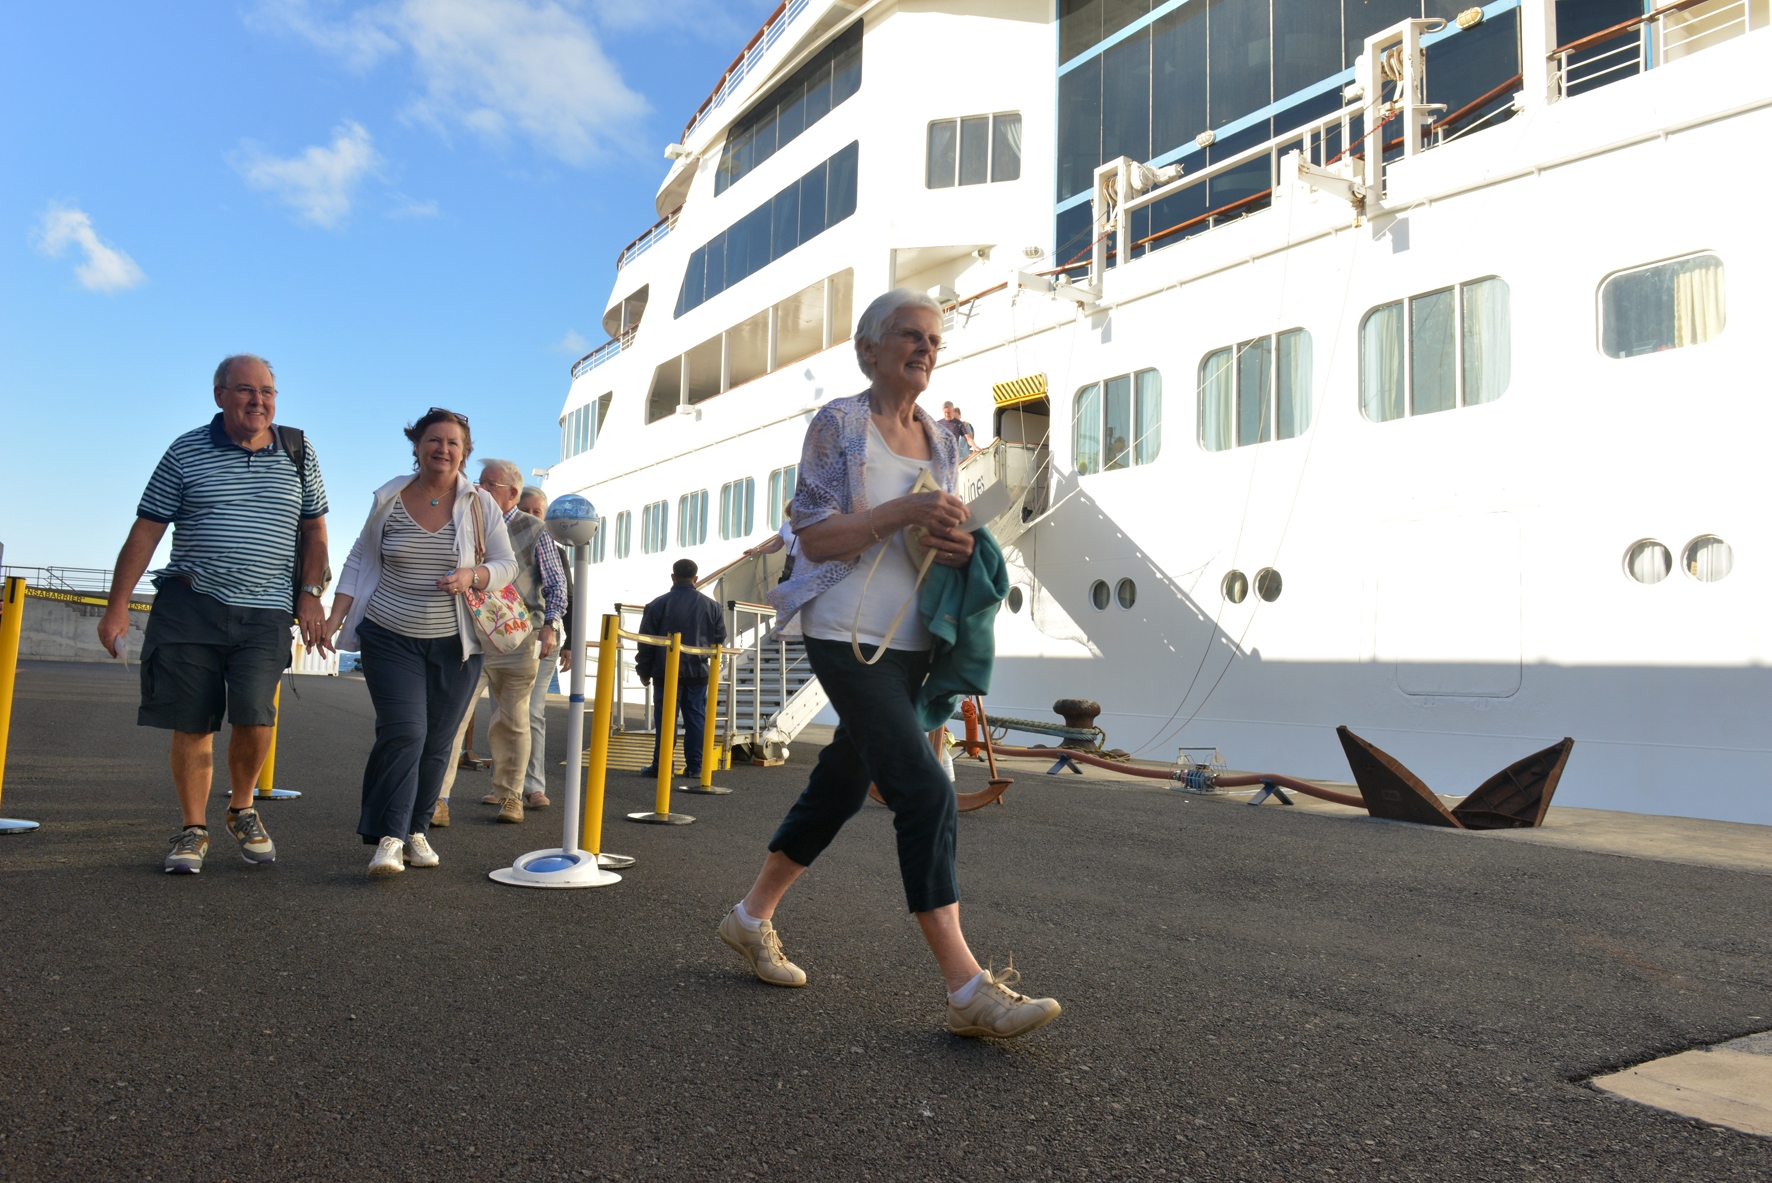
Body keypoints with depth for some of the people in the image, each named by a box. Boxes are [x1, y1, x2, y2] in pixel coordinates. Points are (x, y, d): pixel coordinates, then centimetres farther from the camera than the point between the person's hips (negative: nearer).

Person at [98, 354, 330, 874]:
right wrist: (117, 606, 0)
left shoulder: (298, 452, 9)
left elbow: (314, 528, 15)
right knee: (192, 724, 2)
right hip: (190, 605, 0)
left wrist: (310, 594, 3)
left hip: (264, 614, 0)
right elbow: (145, 531, 5)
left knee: (254, 718, -13)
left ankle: (241, 810, 13)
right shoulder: (186, 452, 4)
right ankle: (193, 830, 17)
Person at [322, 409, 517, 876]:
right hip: (391, 639, -1)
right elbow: (360, 558, 11)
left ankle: (416, 831, 17)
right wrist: (336, 614, 1)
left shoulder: (480, 505, 2)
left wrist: (471, 576, -18)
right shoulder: (388, 499, 3)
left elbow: (506, 565, 3)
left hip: (456, 644, 1)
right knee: (403, 732, -13)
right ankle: (388, 838, -10)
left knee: (437, 743, 4)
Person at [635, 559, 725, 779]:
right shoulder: (711, 606, 2)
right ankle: (694, 766, 8)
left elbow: (646, 642, -3)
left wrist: (644, 671, 7)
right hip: (699, 672, 2)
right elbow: (719, 638, 11)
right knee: (695, 719, 7)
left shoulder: (658, 605, -6)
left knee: (665, 719, 2)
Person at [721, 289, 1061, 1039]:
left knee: (840, 787, 15)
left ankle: (753, 917, 34)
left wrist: (961, 547, -5)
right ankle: (967, 987, -12)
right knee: (925, 792, -16)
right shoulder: (838, 423, -4)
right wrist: (902, 511, -21)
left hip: (908, 642, 7)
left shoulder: (942, 440, 13)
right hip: (848, 636, -7)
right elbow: (814, 535, -10)